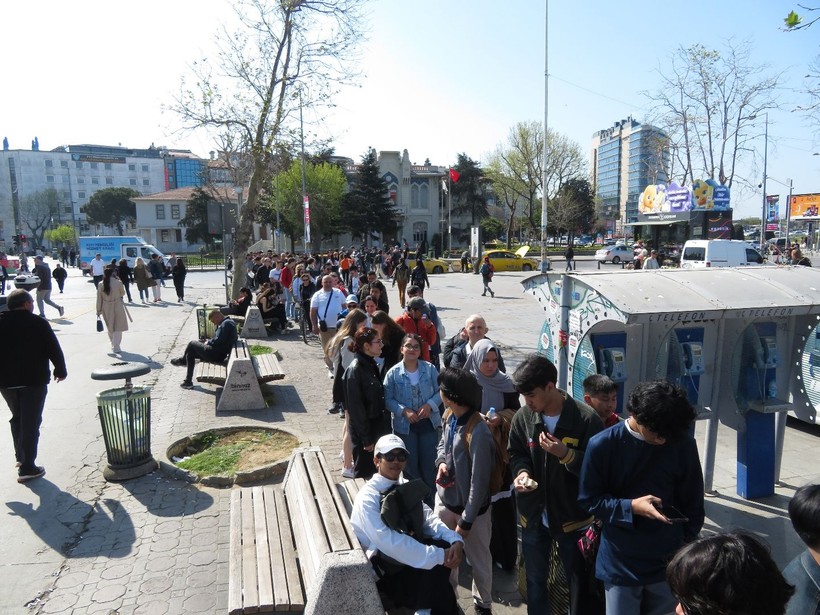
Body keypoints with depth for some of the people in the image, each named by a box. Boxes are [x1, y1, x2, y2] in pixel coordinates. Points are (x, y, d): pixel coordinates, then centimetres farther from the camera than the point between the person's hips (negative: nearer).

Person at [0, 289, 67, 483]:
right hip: (33, 380, -5)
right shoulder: (38, 323, -8)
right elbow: (54, 350, -9)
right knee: (30, 423, -1)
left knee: (17, 418, 24)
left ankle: (20, 456, 31)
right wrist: (61, 371, 5)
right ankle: (27, 467, -1)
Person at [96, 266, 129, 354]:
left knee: (110, 327, 20)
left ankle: (114, 345, 35)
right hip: (117, 307, -4)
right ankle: (116, 347, 5)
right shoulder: (118, 283, -15)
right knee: (118, 328, 7)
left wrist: (98, 310, 7)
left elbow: (99, 299, -1)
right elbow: (123, 293, 1)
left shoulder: (101, 285, -6)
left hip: (106, 308, 4)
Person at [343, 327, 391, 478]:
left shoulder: (371, 364, 6)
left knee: (377, 471, 19)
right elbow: (355, 408, -20)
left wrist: (385, 427, 11)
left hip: (378, 426, 8)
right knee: (364, 472, 8)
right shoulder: (355, 370, -20)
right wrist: (366, 439, -17)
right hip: (365, 431, -8)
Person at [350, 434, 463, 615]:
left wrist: (456, 540, -22)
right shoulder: (368, 498, -21)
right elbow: (389, 542, -30)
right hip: (384, 572, -7)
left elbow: (428, 518, -3)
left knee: (446, 547, -17)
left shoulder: (405, 486, 3)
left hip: (407, 554, 7)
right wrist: (439, 556, -29)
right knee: (435, 571, -26)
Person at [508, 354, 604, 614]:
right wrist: (522, 472, -16)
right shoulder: (522, 418, -8)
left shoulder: (586, 419, -20)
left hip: (572, 515, -3)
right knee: (535, 579, 23)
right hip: (533, 514, 4)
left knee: (580, 581, 19)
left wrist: (565, 453, -31)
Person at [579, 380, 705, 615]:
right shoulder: (602, 445, -16)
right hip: (621, 563, -2)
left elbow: (693, 504, 3)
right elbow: (588, 500, -8)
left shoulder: (683, 444, -8)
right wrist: (631, 507, -21)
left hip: (669, 561, 2)